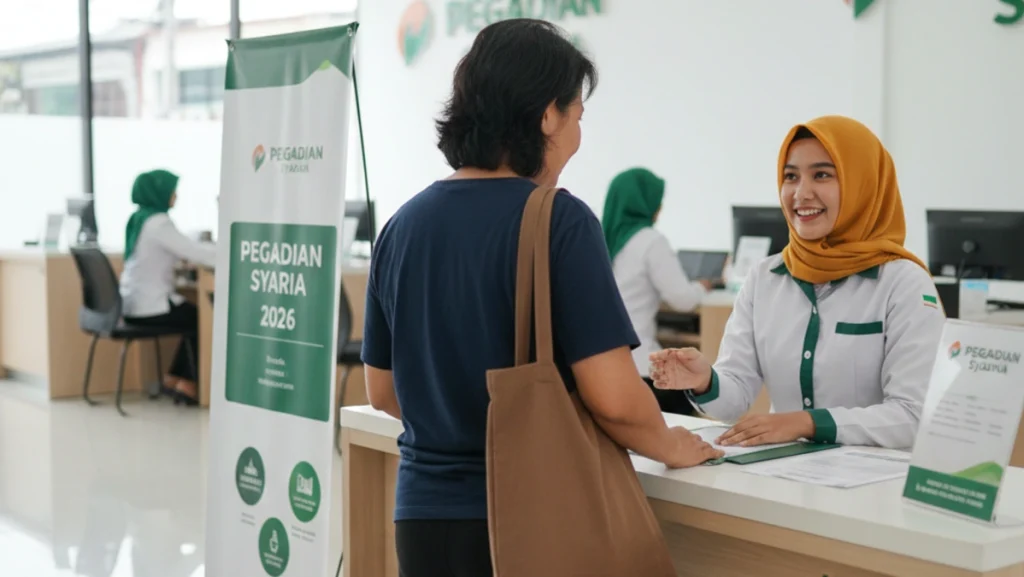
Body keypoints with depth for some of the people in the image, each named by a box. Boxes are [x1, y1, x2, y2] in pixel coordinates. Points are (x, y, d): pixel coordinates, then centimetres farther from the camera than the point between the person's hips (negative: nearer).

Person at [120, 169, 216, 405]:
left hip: (134, 303, 9)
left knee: (194, 313, 20)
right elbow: (194, 252, -21)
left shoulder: (138, 218, 11)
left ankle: (173, 379, 22)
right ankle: (187, 384, 12)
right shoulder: (158, 222, -18)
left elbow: (179, 250, 19)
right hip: (149, 307, -9)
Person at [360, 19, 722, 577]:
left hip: (424, 511, 5)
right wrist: (671, 447, 0)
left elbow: (383, 392, 10)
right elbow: (612, 399, -19)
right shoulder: (558, 220, -15)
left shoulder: (402, 225, 2)